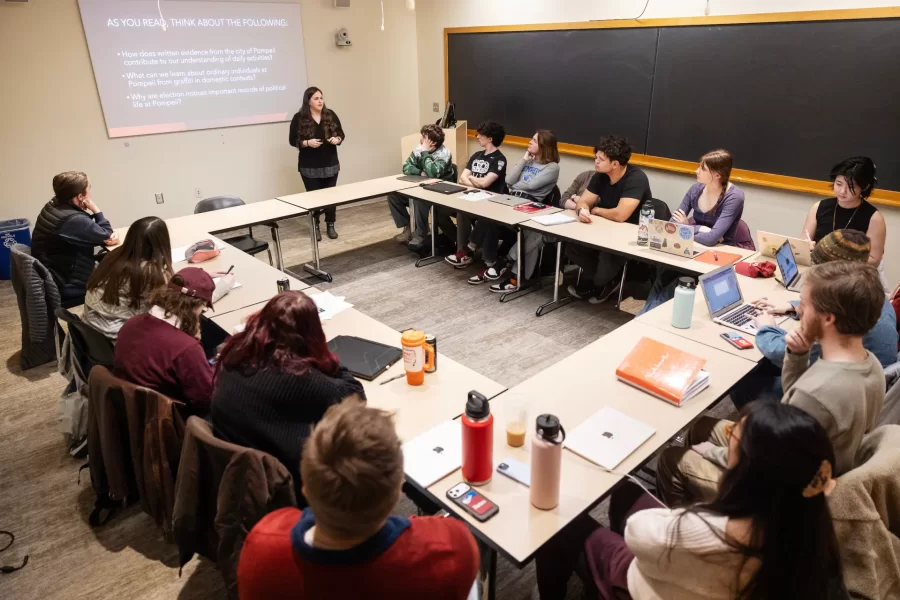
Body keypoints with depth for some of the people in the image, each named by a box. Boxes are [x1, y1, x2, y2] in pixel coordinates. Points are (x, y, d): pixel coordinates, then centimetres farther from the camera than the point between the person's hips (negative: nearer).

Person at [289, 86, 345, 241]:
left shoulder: (330, 115, 2)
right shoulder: (299, 118, -6)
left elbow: (341, 134, 9)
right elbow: (293, 140, -4)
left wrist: (337, 139, -13)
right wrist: (307, 143, -21)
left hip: (330, 164, 3)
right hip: (309, 167, -2)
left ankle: (331, 225, 20)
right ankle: (315, 227, 17)